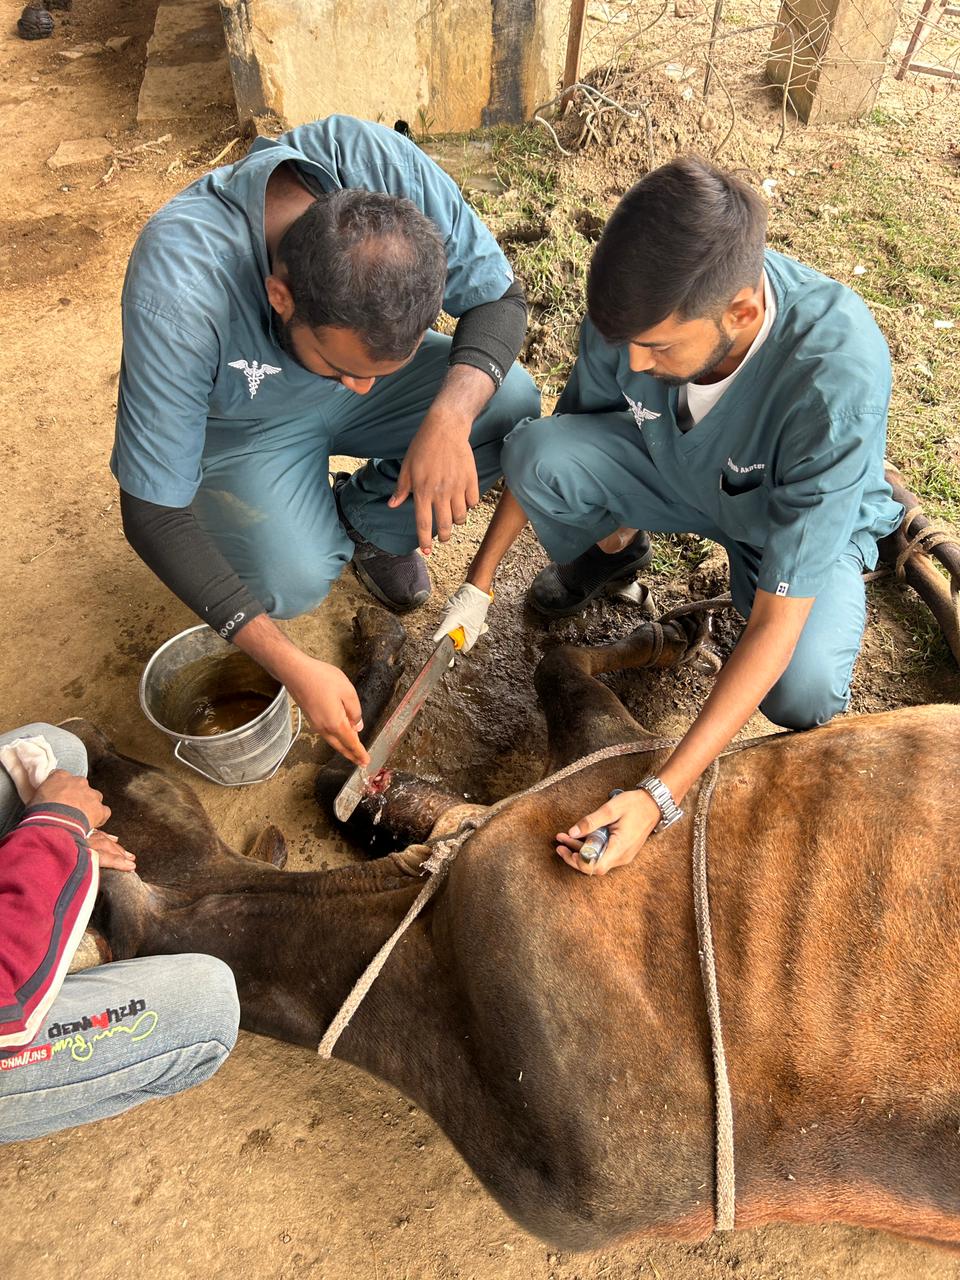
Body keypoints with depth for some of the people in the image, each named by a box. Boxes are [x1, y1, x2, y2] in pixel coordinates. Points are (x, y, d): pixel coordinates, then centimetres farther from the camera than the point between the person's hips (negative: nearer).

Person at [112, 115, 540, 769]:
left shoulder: (385, 165, -32)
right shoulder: (177, 298, -39)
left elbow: (500, 296, -18)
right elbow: (153, 514, -30)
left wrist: (451, 414, -40)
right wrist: (292, 665, -34)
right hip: (241, 426, -3)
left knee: (514, 407, -19)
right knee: (293, 581, -28)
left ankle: (366, 523, 5)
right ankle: (326, 532, 10)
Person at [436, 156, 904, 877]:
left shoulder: (840, 377, -40)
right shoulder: (644, 305, -27)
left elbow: (778, 622, -38)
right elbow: (565, 433, -7)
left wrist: (660, 798, -42)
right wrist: (480, 580, -5)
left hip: (810, 517, -3)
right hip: (677, 471, 4)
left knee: (802, 693, -32)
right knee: (535, 450, -25)